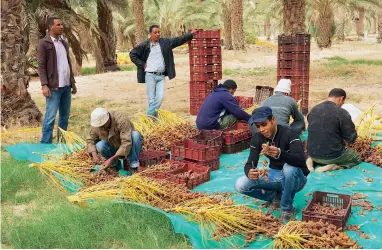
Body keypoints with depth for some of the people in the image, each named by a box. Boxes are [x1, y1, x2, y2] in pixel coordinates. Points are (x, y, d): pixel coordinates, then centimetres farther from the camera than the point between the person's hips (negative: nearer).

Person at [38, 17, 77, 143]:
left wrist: (73, 82, 17)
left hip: (66, 86, 7)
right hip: (54, 87, -7)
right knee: (50, 117, -6)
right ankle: (45, 144, 1)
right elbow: (41, 66, -9)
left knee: (65, 115, 11)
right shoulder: (44, 43, -5)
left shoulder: (64, 43, 16)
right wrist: (44, 85, -18)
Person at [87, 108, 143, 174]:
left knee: (135, 134, -33)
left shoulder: (121, 120, -31)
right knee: (100, 145, -25)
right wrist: (94, 154, -21)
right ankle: (116, 164, 0)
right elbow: (90, 139, -1)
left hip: (129, 149, -3)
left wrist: (111, 159, -39)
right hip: (115, 149, 3)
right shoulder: (97, 125, -15)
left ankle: (134, 166, -21)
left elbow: (126, 143, -35)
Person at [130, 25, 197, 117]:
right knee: (152, 99, 0)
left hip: (161, 76, 3)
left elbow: (178, 40, 10)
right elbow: (132, 54, 5)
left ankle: (149, 116, 2)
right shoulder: (144, 45, 0)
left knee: (160, 97, -9)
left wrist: (191, 34, 5)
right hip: (150, 75, -3)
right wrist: (142, 64, -1)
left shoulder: (165, 42, 9)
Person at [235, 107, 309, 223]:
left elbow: (301, 160, -37)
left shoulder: (288, 133, -24)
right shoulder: (257, 138, -8)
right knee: (240, 185, -17)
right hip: (274, 175, 4)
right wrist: (250, 172, -36)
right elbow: (249, 164, -11)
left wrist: (279, 153, -56)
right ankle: (275, 197, 5)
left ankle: (287, 208, -15)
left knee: (289, 168, -41)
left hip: (295, 178, -4)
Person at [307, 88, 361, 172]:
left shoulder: (313, 110, 2)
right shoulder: (342, 113, -16)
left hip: (313, 153, 6)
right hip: (332, 155, -6)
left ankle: (313, 160, 6)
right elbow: (351, 138, -11)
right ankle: (333, 166, -5)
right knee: (357, 158, 21)